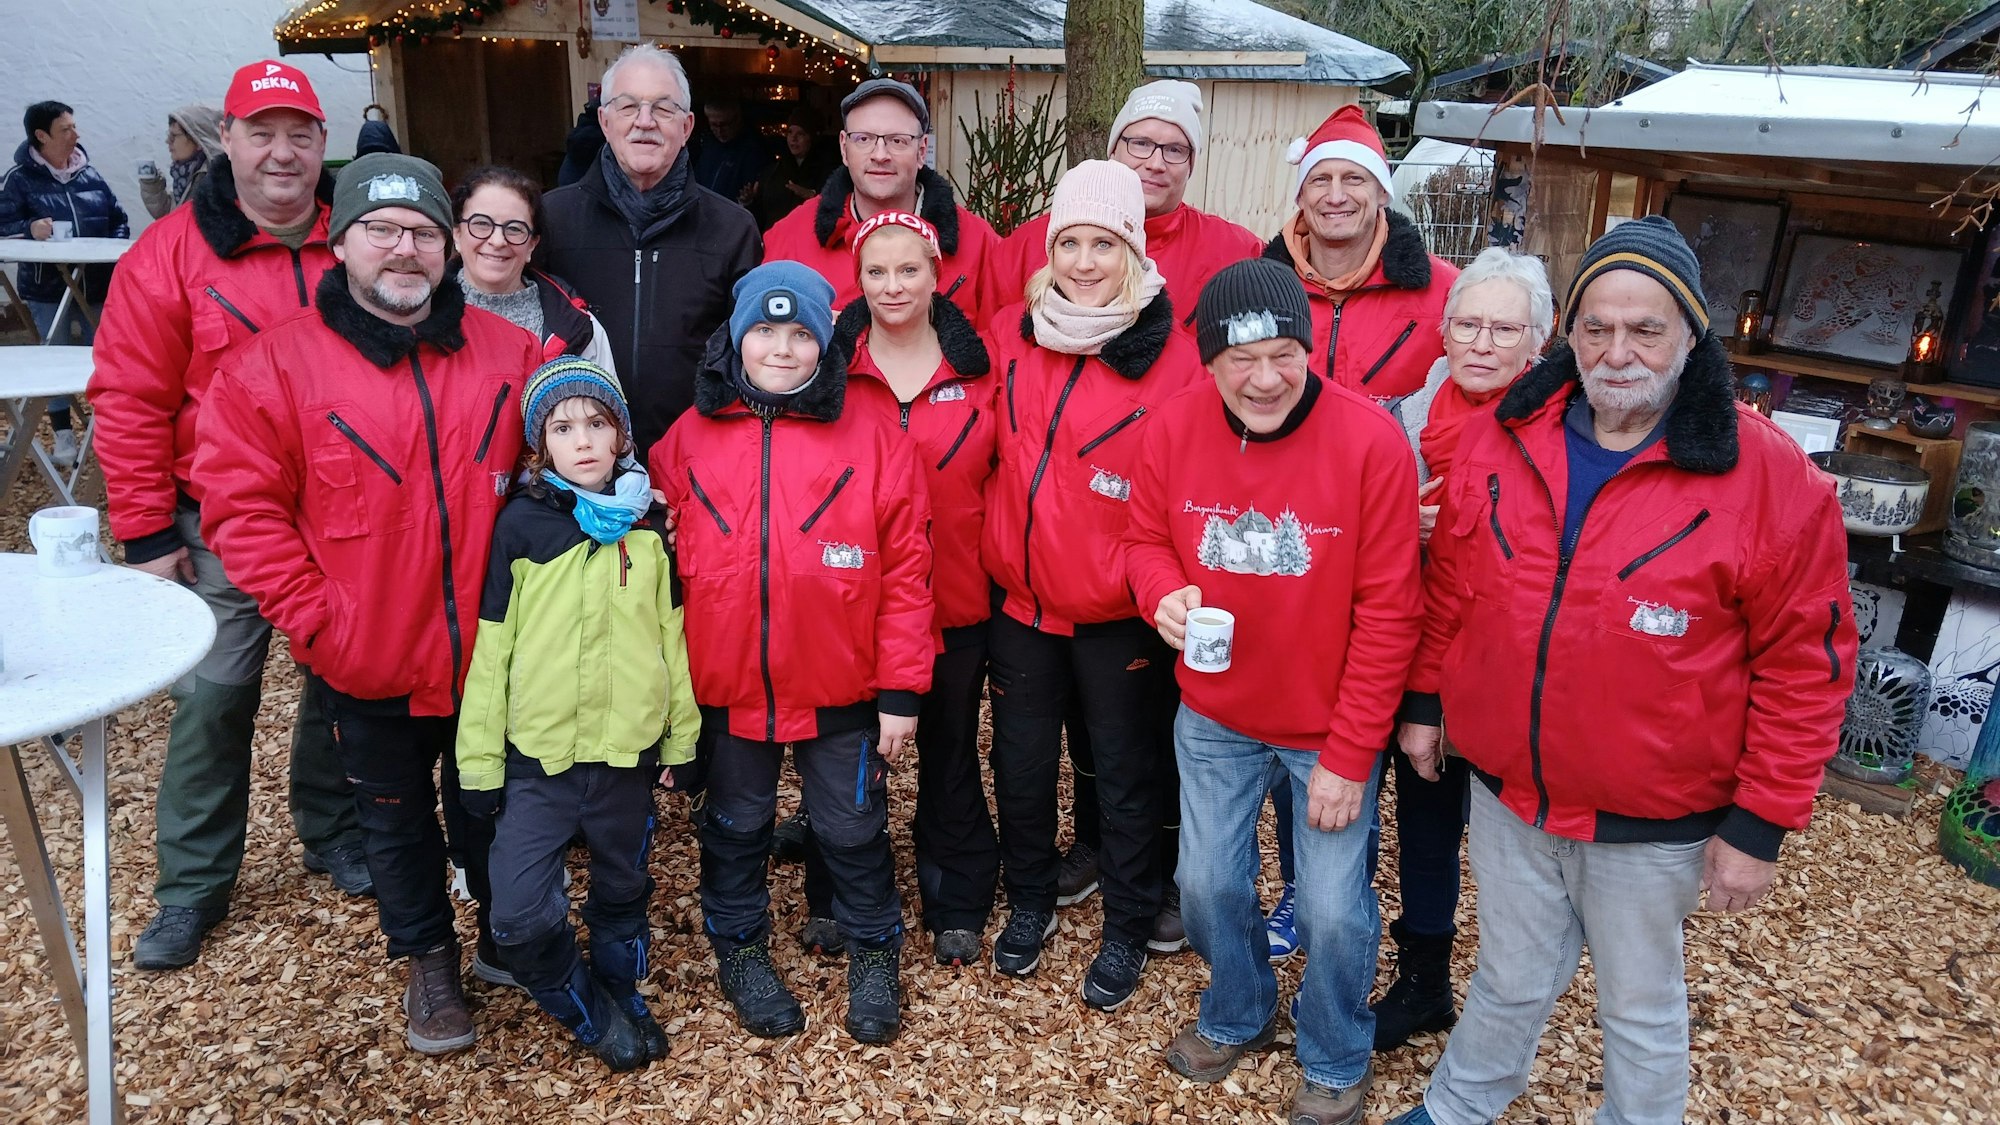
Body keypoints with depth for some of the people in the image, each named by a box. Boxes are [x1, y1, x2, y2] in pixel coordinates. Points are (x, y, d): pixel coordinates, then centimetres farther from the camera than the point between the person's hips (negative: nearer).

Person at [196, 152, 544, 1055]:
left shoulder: (510, 354, -2)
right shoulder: (274, 364, -8)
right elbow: (242, 505, -8)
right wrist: (314, 620, -13)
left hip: (494, 655, 2)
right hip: (370, 666, -1)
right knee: (396, 817, 18)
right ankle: (427, 959, 40)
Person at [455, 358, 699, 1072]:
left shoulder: (649, 523, 1)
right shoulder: (521, 523, -5)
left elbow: (673, 634, 7)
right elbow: (491, 647, -3)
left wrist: (683, 738, 8)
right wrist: (478, 761, -3)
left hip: (628, 751, 2)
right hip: (536, 754, -1)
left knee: (622, 894, 17)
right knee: (520, 915, -8)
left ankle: (621, 994, 42)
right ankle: (588, 1011, 18)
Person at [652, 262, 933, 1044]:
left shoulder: (871, 432, -9)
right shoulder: (690, 437, -2)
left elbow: (905, 569, -8)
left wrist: (901, 690, -8)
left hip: (843, 690, -1)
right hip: (726, 687, 2)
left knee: (853, 828, 16)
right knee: (736, 826, 21)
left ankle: (873, 950, 39)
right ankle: (739, 947, 44)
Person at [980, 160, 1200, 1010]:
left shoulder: (1172, 356, -12)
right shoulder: (1009, 336, -1)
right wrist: (990, 550, 5)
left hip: (1120, 610, -3)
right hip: (1020, 595, 4)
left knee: (1127, 767, 12)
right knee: (1021, 758, 18)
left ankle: (1128, 927, 33)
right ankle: (1029, 901, 41)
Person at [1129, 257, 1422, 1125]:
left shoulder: (1370, 440, -21)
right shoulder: (1175, 426, -11)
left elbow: (1387, 613, -17)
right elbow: (1146, 539, 3)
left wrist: (1349, 756, -14)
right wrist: (1164, 593, -21)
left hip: (1332, 726, -3)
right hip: (1214, 714, 3)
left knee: (1333, 908, 7)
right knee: (1208, 885, 15)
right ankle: (1237, 1015, 48)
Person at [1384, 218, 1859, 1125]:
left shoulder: (1770, 479, -15)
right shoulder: (1497, 438, -5)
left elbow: (1804, 664, -10)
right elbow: (1448, 587, 6)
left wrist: (1760, 823, -9)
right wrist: (1421, 701, 11)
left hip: (1652, 819, -3)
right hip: (1504, 789, 3)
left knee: (1642, 1009, 19)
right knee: (1512, 983, 22)